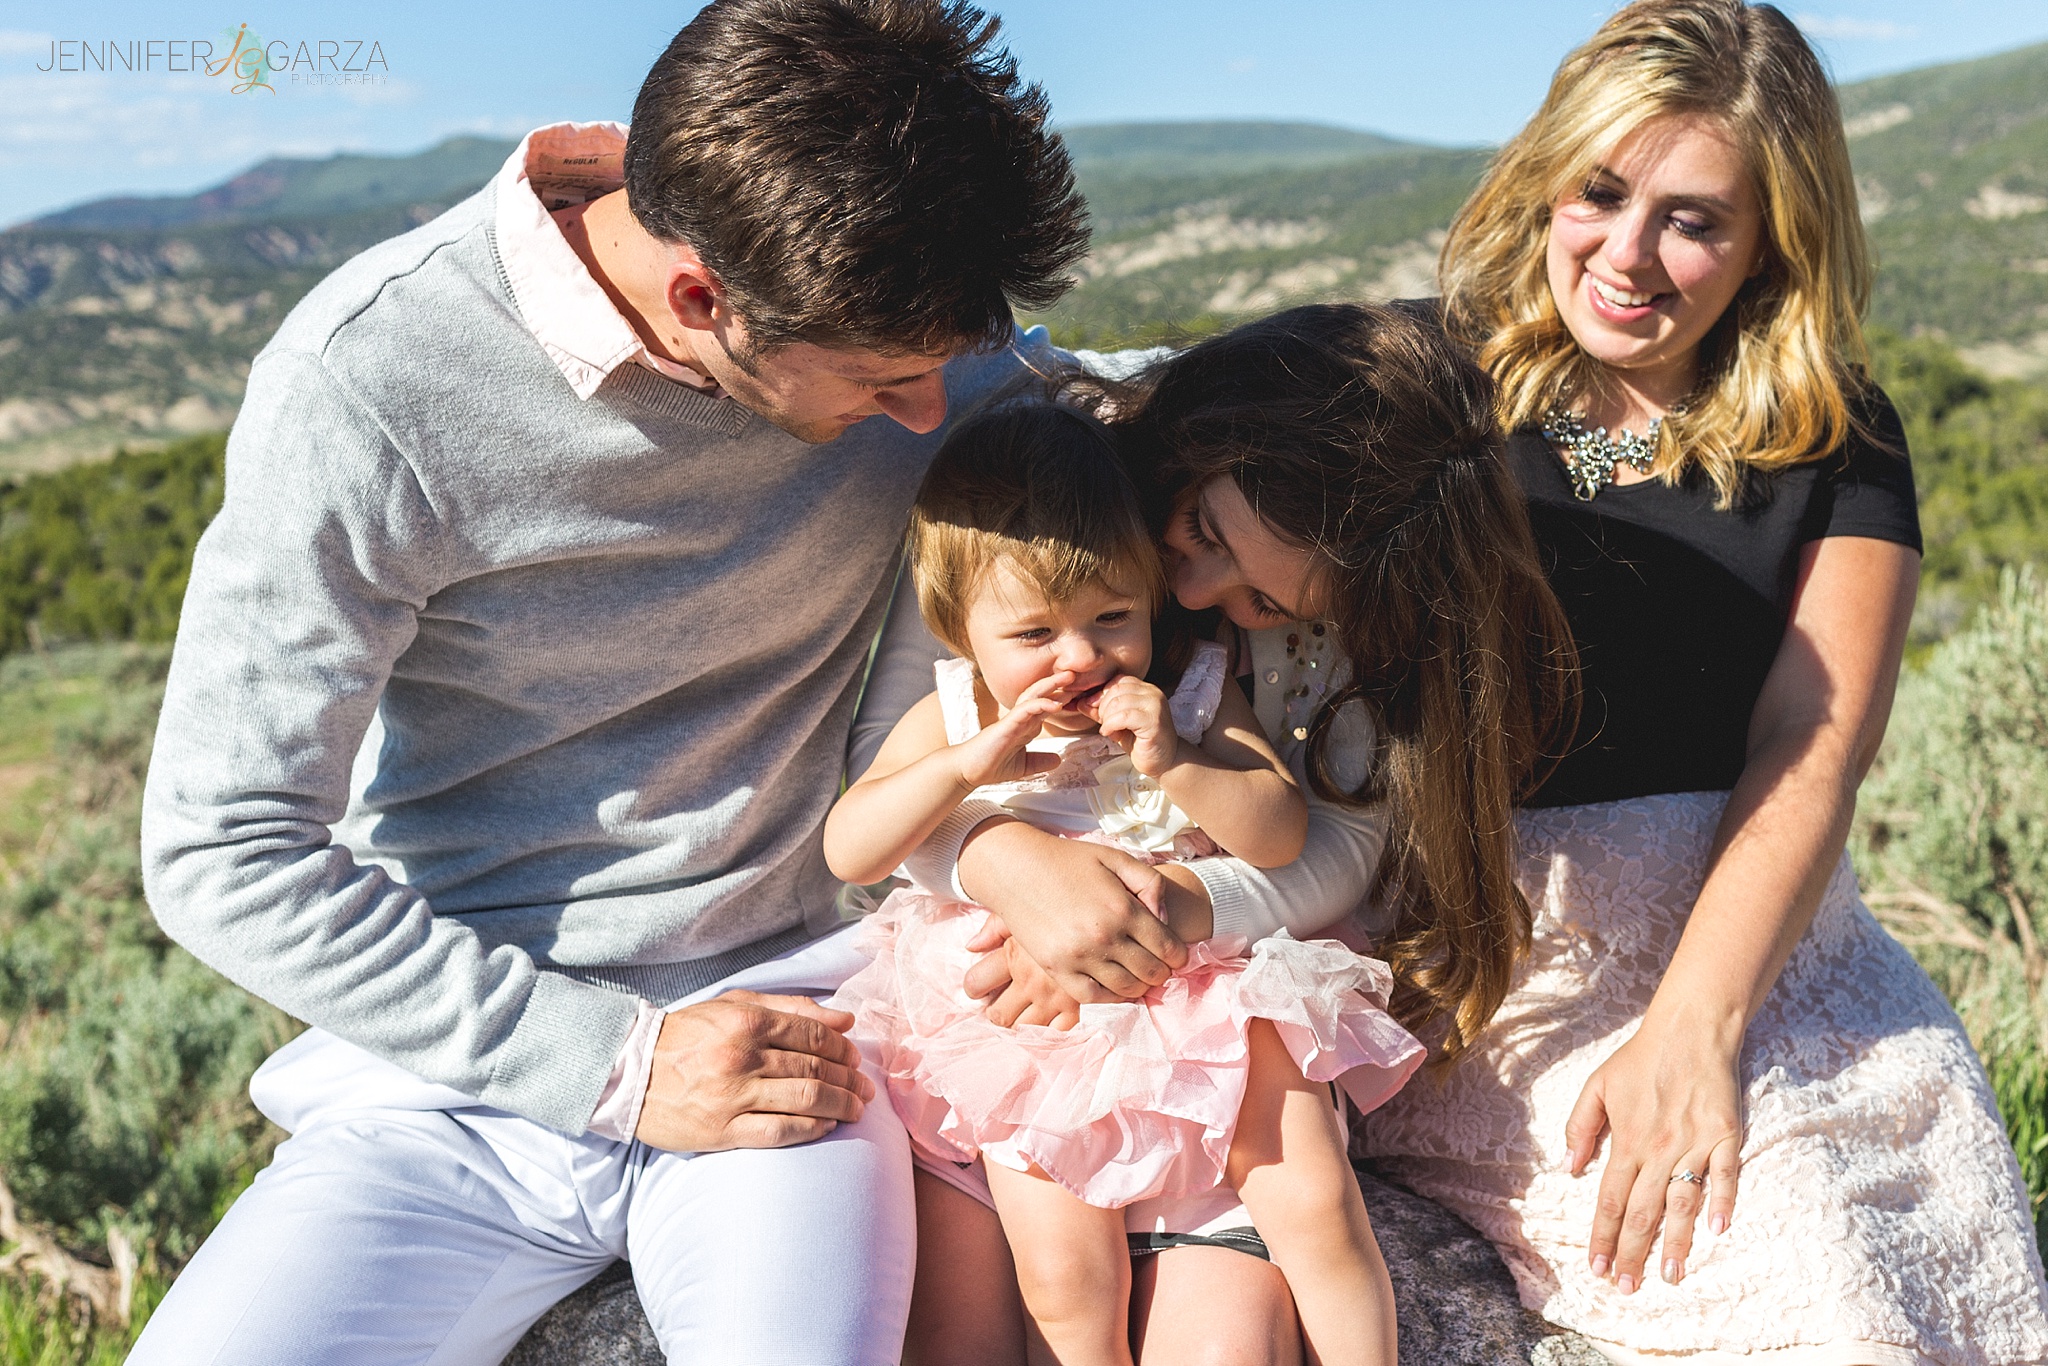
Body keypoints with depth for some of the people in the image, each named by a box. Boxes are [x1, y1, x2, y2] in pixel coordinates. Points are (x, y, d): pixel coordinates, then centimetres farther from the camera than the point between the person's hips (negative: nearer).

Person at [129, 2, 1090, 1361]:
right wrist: (613, 1063, -16)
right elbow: (222, 851, -11)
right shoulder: (365, 382, -16)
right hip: (456, 1068, 0)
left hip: (783, 1020, 1)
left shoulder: (892, 311, -6)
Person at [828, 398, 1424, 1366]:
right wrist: (966, 765, -20)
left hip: (1204, 986, 0)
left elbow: (1281, 834, -5)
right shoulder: (951, 720, 0)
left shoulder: (1190, 692, -1)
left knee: (1318, 1205, -8)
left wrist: (1174, 763, -21)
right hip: (1029, 1021, 0)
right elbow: (846, 851, -7)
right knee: (1066, 1286, -9)